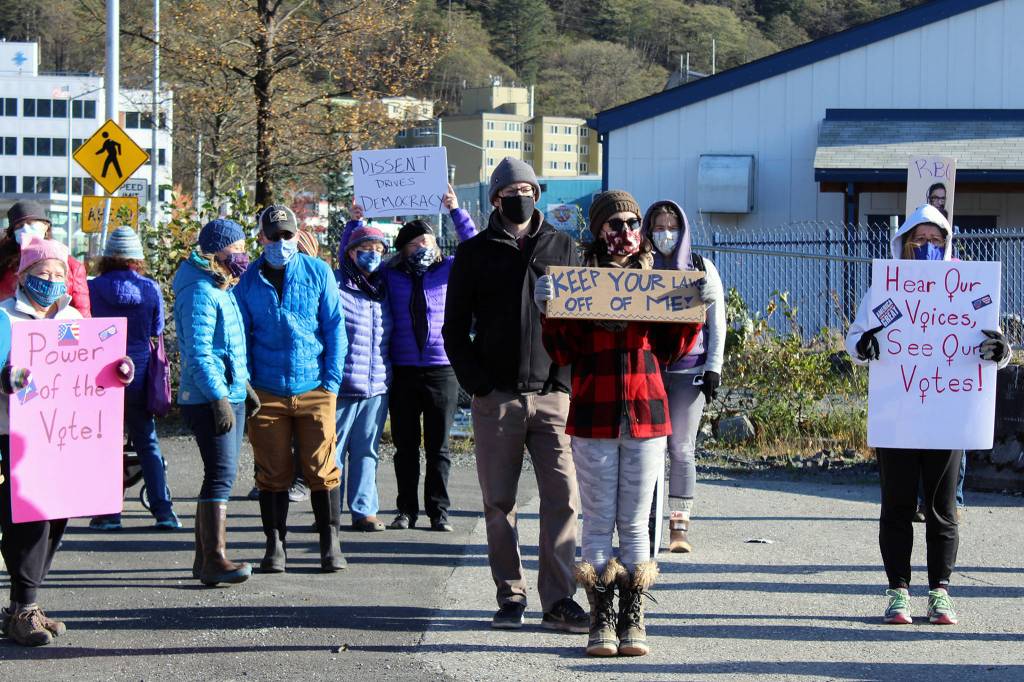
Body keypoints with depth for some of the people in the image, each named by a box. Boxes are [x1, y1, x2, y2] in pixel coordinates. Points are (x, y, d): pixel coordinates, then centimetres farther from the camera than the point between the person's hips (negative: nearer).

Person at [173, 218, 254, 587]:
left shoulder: (223, 288, 18)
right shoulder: (200, 292, -13)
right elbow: (198, 353, -20)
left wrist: (245, 387, 19)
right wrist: (218, 397, -23)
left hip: (230, 396, 10)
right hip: (208, 399, -10)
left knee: (220, 476, 12)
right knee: (222, 475, -14)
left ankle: (205, 557, 19)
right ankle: (214, 560, -15)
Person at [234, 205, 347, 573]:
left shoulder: (318, 272, 4)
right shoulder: (249, 281, 7)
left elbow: (334, 328, 4)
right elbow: (240, 336, 11)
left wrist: (332, 380, -2)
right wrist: (246, 387, 2)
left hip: (314, 388, -1)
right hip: (267, 392, 1)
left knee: (322, 469, -1)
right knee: (272, 471, 4)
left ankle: (330, 543, 8)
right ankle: (274, 544, 12)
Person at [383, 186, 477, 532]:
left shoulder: (448, 270, 6)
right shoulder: (389, 275, 8)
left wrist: (456, 211, -8)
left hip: (442, 370, -1)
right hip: (402, 371, 1)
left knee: (438, 447, 3)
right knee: (405, 446, 6)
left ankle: (439, 511, 8)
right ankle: (407, 510, 13)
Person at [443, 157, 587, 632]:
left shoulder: (562, 248, 11)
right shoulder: (475, 253, 8)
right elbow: (455, 327, 8)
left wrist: (567, 379, -1)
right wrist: (477, 383, -3)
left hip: (553, 396, 0)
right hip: (496, 398, 0)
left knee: (563, 498, -7)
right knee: (499, 503, 3)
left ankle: (558, 600, -5)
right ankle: (510, 597, 12)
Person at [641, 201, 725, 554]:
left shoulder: (702, 268, 8)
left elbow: (717, 323, 8)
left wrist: (714, 369, 0)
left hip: (689, 370, -1)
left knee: (682, 449, -3)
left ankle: (680, 526, 1)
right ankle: (650, 527, 0)